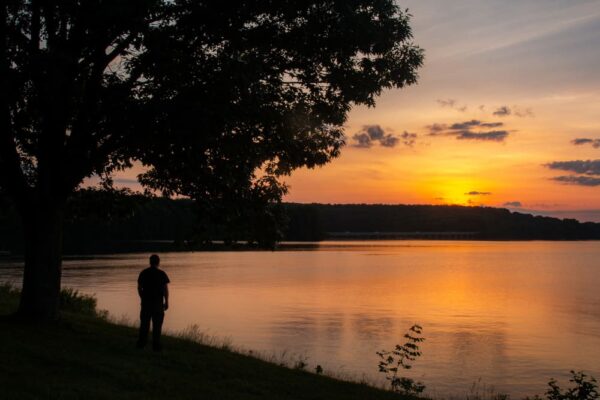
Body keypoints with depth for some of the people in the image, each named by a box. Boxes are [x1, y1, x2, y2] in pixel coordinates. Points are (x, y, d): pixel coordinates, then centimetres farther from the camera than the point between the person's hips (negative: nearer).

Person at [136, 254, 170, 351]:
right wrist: (166, 302, -2)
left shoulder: (143, 273, 2)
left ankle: (141, 343, 13)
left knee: (144, 323, 12)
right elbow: (166, 289, -9)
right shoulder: (161, 274, -7)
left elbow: (139, 287, 5)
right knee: (157, 324, 3)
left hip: (146, 301, 3)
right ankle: (156, 345, 2)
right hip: (158, 302, -3)